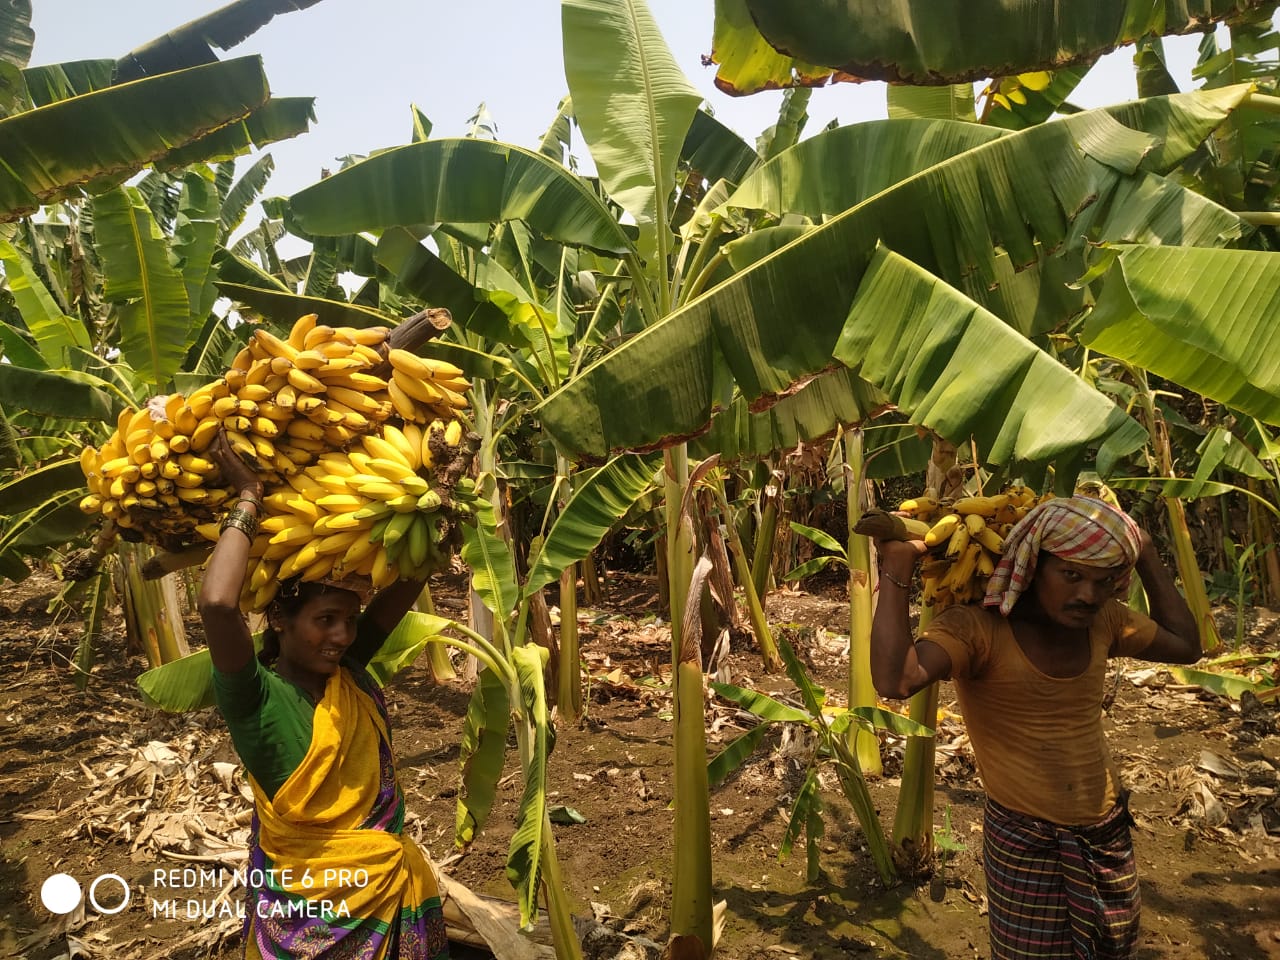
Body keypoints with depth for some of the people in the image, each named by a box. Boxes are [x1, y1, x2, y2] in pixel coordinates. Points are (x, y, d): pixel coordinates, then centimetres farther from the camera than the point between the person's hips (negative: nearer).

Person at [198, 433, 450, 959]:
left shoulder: (348, 669, -4)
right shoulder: (256, 699, -19)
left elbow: (409, 578, -6)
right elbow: (217, 603, -37)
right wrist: (248, 499, -26)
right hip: (307, 906, -5)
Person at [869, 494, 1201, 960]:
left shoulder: (1102, 620, -1)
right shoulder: (977, 626, -23)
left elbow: (1186, 646, 15)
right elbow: (894, 679, -39)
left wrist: (1147, 556, 7)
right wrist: (896, 570, -35)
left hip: (1107, 832, 6)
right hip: (1025, 842, -6)